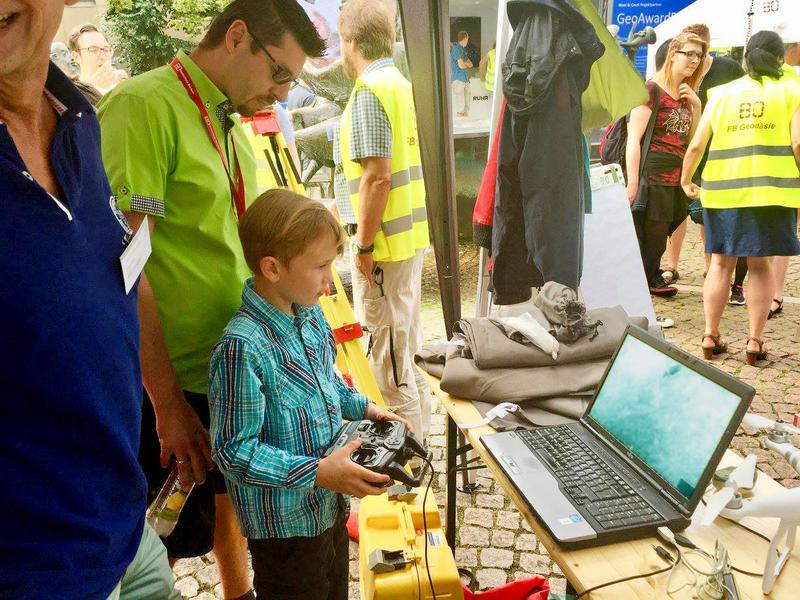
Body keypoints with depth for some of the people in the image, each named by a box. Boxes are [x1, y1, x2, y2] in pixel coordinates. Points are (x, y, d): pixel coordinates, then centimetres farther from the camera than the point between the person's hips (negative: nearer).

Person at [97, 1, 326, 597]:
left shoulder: (232, 128, 10)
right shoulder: (144, 106, -18)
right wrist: (169, 403, -20)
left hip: (235, 367, 8)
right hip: (174, 382, -8)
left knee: (229, 492, 24)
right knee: (170, 538, 8)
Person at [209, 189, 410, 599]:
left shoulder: (310, 313, -2)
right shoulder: (242, 347, -29)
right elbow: (235, 451, -25)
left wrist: (362, 408, 3)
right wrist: (316, 473, -29)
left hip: (331, 504, 8)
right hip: (285, 523, -8)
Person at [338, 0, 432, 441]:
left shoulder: (370, 90, -14)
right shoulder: (403, 85, 14)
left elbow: (378, 176, -22)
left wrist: (364, 243, -16)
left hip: (384, 240, -9)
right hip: (411, 234, 9)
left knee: (388, 357, 1)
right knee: (407, 346, 19)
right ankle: (418, 431, 33)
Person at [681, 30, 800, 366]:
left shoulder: (722, 93, 9)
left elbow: (697, 144, 4)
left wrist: (686, 180, 17)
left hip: (722, 189, 2)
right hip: (770, 190, -2)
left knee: (721, 262, 10)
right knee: (759, 264, 6)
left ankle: (711, 337, 12)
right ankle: (755, 341, 8)